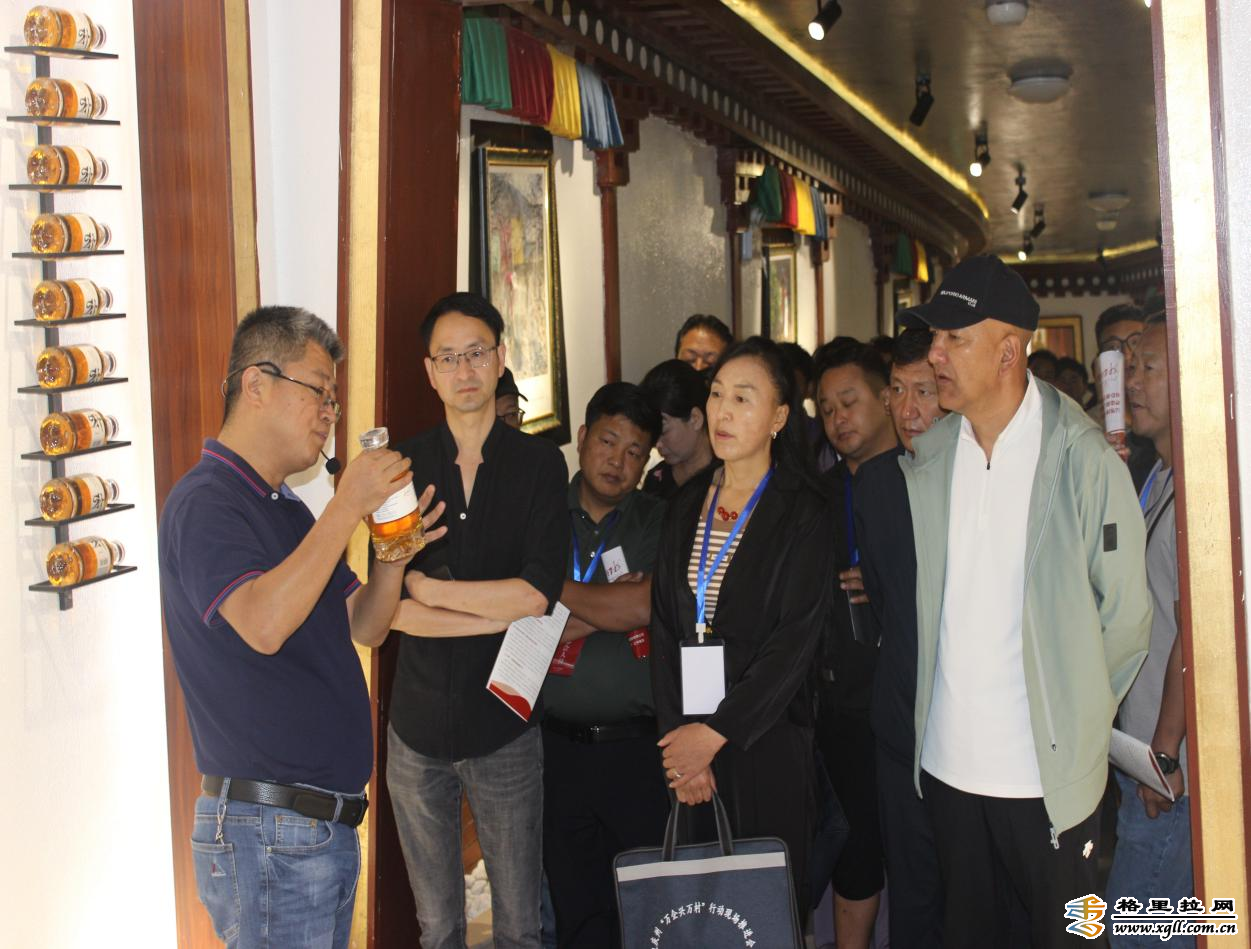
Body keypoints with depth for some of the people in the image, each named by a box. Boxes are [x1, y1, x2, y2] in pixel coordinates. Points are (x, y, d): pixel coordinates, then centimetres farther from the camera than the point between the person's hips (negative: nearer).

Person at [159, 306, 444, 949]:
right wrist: (348, 505, -25)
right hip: (266, 831, -9)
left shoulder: (289, 510, 16)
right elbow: (262, 624, -30)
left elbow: (364, 627, 15)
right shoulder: (204, 502, -14)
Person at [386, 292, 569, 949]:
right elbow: (386, 608, -8)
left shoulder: (540, 464, -2)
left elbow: (538, 593, -13)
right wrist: (500, 612, -13)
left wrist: (427, 588, -9)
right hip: (417, 723, 1)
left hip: (505, 724, -1)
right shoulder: (402, 466, 1)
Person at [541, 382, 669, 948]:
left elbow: (646, 606, -12)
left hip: (639, 747, -1)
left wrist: (556, 588, -6)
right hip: (560, 747, 1)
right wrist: (609, 606, -9)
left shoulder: (658, 522, 4)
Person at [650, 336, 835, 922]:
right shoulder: (687, 505, 9)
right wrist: (676, 734, -6)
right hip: (687, 741, 4)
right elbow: (664, 626, 5)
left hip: (765, 739, -4)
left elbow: (795, 639, -13)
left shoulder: (803, 512, -6)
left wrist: (716, 733, -15)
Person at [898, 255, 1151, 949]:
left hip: (1048, 772, -4)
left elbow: (1125, 615, -4)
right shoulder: (924, 461, 3)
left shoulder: (1084, 459, -10)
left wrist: (1076, 719, 2)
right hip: (947, 762, 4)